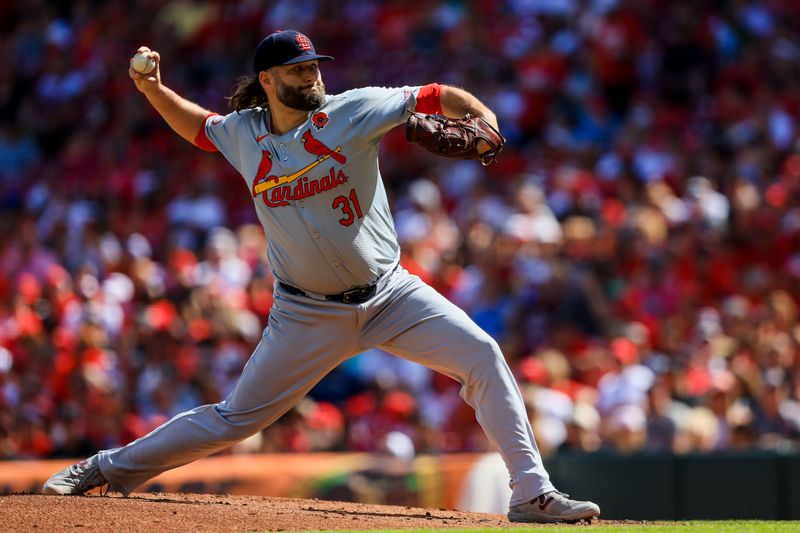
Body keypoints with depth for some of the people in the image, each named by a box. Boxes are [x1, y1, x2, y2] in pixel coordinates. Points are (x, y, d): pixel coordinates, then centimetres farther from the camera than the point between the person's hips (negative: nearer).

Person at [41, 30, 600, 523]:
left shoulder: (354, 110, -8)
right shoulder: (243, 134, 0)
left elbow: (439, 97, -6)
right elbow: (198, 125, 21)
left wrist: (485, 123, -25)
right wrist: (152, 88, 6)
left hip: (390, 294, 0)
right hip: (309, 315, 0)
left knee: (482, 355, -17)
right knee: (236, 418, 2)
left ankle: (532, 492, -13)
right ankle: (109, 468, 18)